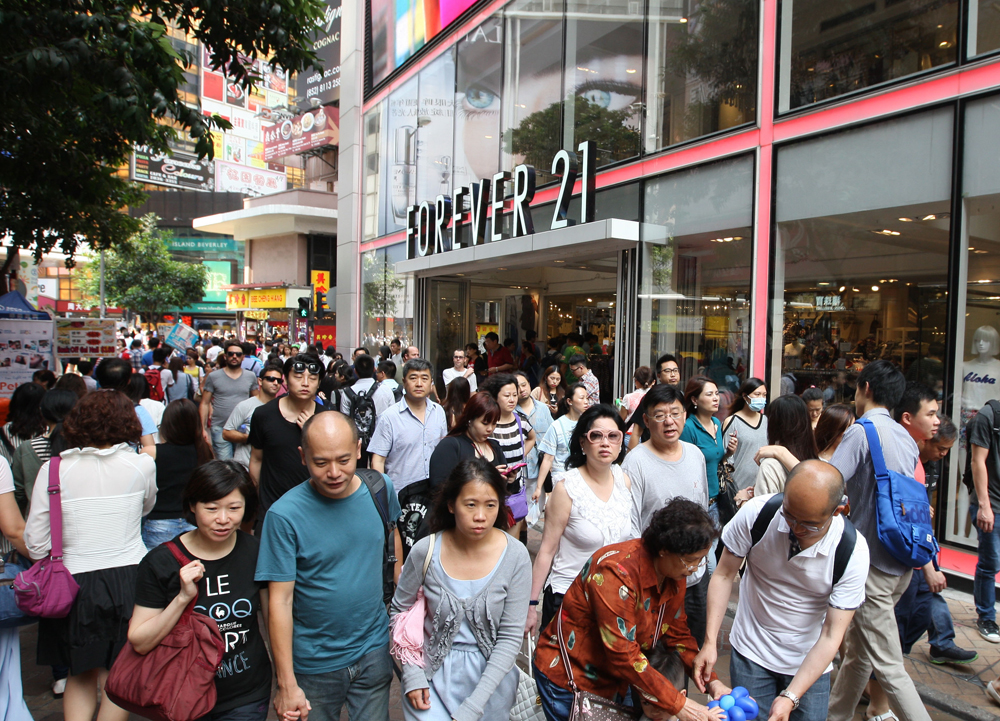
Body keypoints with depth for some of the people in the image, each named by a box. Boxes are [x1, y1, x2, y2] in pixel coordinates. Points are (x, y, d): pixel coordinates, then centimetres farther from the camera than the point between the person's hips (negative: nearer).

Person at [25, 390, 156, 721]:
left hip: (75, 582, 1)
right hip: (129, 578, 0)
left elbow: (35, 544, -4)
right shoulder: (142, 464, -7)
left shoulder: (53, 470, -7)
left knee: (81, 675, 21)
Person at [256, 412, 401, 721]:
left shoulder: (382, 489, -9)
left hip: (375, 651, 3)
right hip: (314, 663, -3)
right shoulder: (284, 514, -21)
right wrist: (286, 685, -15)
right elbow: (280, 601, -17)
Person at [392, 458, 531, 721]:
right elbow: (400, 610, 1)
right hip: (433, 673, 0)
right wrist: (412, 674, -6)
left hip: (490, 675, 1)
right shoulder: (425, 552, -13)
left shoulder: (516, 557, -15)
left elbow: (510, 637, -12)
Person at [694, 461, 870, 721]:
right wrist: (710, 641, -14)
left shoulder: (853, 552, -23)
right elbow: (724, 575, -9)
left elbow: (831, 635, -19)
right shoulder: (756, 513, -23)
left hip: (810, 661, 0)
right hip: (751, 652, 0)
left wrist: (790, 697, -24)